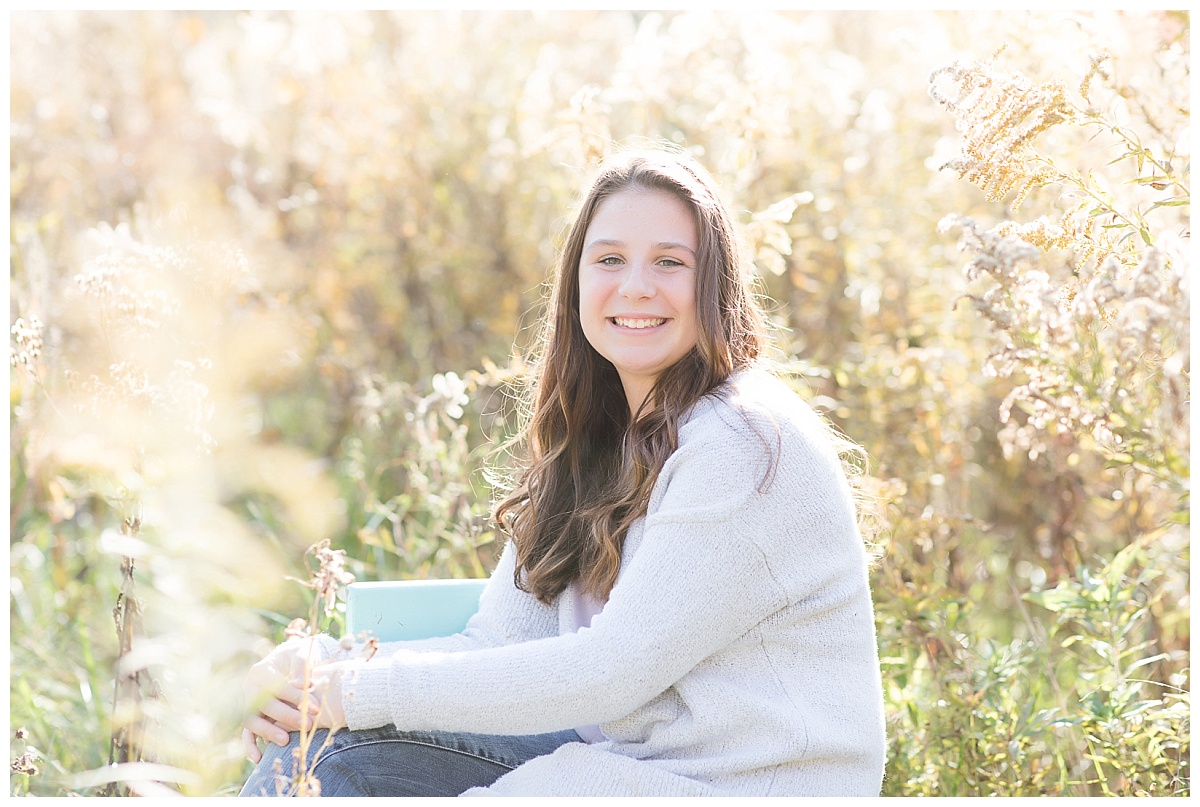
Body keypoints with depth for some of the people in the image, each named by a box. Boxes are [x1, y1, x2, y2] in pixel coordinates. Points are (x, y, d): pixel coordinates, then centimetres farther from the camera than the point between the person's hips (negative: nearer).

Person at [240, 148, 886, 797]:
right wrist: (330, 675, -14)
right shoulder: (590, 439, 9)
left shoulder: (749, 445, -18)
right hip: (624, 755, 7)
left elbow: (612, 672, -22)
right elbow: (504, 641, 3)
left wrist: (374, 693, -18)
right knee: (337, 749, -6)